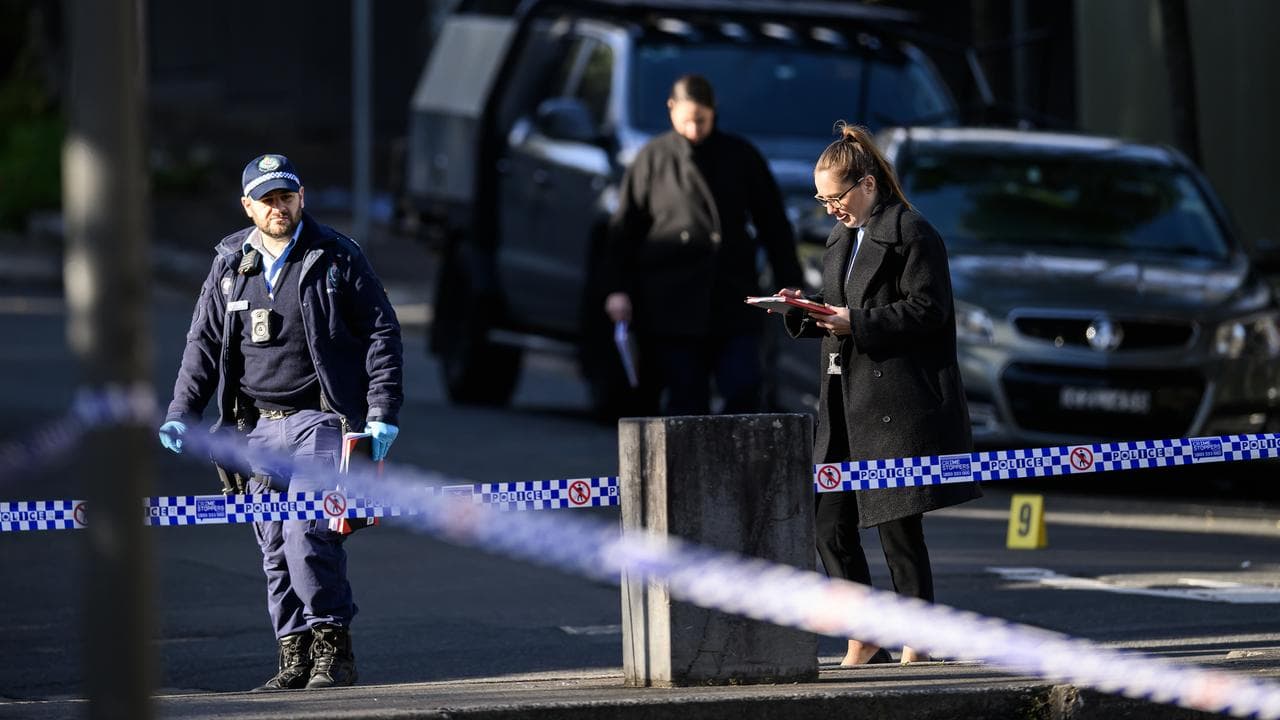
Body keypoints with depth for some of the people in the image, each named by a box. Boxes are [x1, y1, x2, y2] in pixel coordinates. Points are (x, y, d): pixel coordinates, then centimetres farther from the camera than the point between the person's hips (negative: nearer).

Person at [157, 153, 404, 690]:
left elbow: (382, 332, 1)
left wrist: (383, 412, -6)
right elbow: (203, 343, 15)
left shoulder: (336, 257, 0)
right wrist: (182, 413, 4)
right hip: (258, 425, 5)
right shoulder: (229, 266, 10)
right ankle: (295, 659, 9)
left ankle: (333, 650, -7)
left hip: (318, 419, -5)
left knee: (306, 533, -17)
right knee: (275, 547, 4)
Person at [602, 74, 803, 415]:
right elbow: (624, 229, 8)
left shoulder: (740, 156, 9)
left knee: (744, 390, -10)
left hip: (733, 297, 1)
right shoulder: (653, 158, 6)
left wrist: (790, 283, 9)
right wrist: (617, 289, 1)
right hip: (672, 302, -1)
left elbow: (773, 223, 13)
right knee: (685, 398, -2)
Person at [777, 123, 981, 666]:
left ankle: (918, 643, 6)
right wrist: (805, 313, 4)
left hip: (899, 405, -9)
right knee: (831, 526, 4)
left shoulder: (912, 234, -8)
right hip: (846, 406, 9)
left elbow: (927, 310, -14)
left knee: (898, 528, -4)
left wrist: (857, 322, -20)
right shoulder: (841, 238, 19)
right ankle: (865, 641, 12)